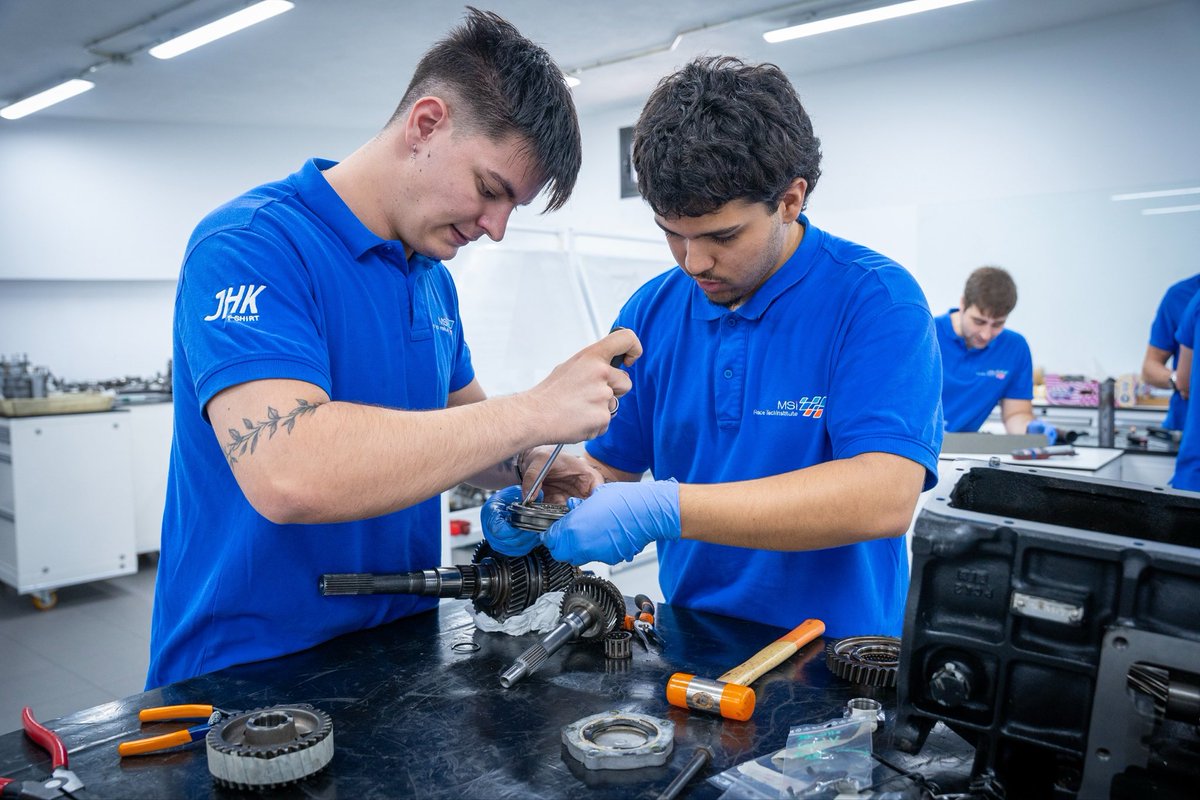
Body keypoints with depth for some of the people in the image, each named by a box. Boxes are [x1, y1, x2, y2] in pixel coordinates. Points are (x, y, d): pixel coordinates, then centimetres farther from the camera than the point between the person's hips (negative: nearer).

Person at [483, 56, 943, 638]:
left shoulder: (877, 301, -13)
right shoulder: (651, 313, 2)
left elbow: (885, 498, -25)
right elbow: (611, 466, 9)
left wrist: (665, 509, -30)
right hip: (690, 642, 3)